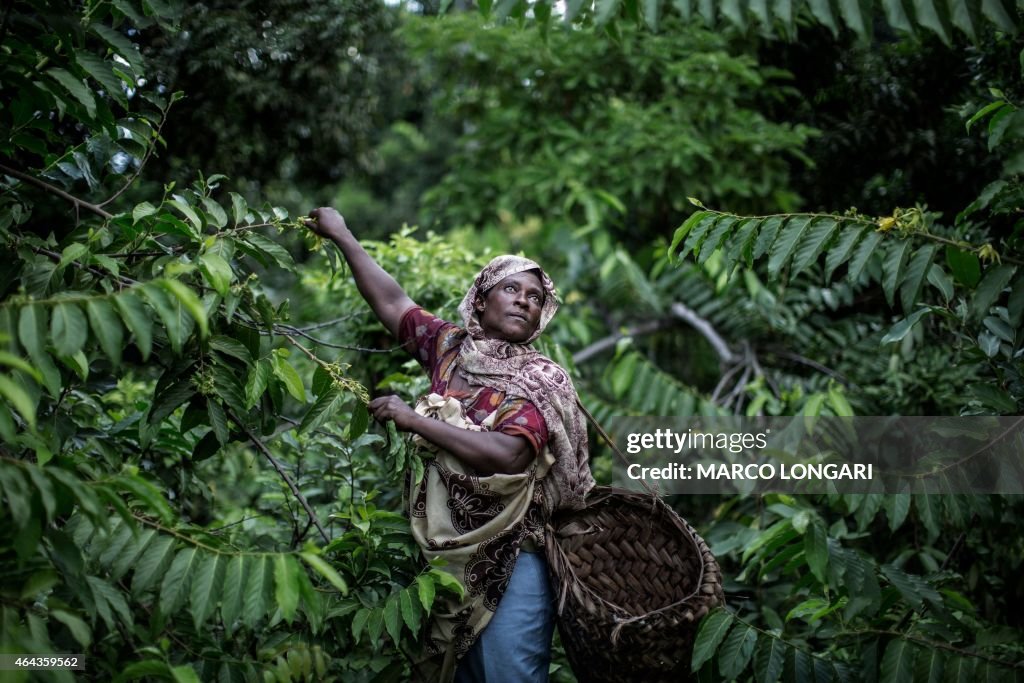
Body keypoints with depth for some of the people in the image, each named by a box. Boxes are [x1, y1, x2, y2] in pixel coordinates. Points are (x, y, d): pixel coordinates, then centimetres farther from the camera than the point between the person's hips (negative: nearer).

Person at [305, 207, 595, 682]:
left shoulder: (541, 380, -8)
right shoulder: (451, 347, 6)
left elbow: (505, 454, -23)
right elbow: (390, 300, 13)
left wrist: (415, 420, -20)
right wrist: (340, 234, 17)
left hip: (509, 561, -5)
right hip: (446, 553, 5)